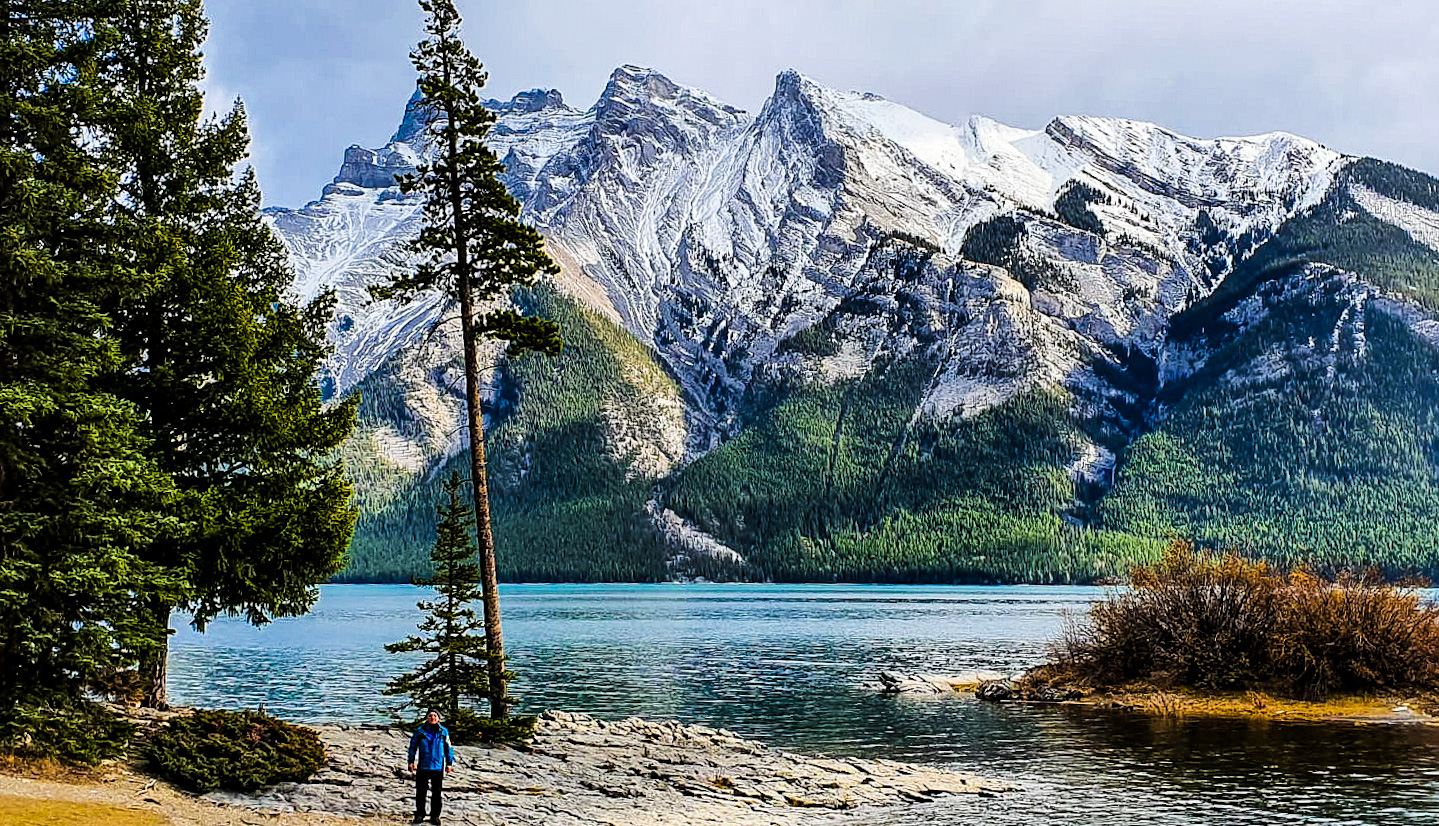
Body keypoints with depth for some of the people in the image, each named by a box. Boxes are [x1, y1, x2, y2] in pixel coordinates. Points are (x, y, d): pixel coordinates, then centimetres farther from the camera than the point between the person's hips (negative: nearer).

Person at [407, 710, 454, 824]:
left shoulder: (443, 732, 2)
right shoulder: (420, 731, 0)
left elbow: (448, 748, 9)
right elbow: (413, 746, 8)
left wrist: (449, 763, 8)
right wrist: (411, 761, 6)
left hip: (438, 767, 0)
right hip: (423, 766, 0)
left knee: (436, 792, 6)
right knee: (420, 791, 7)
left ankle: (435, 815, 16)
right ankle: (419, 814, 21)